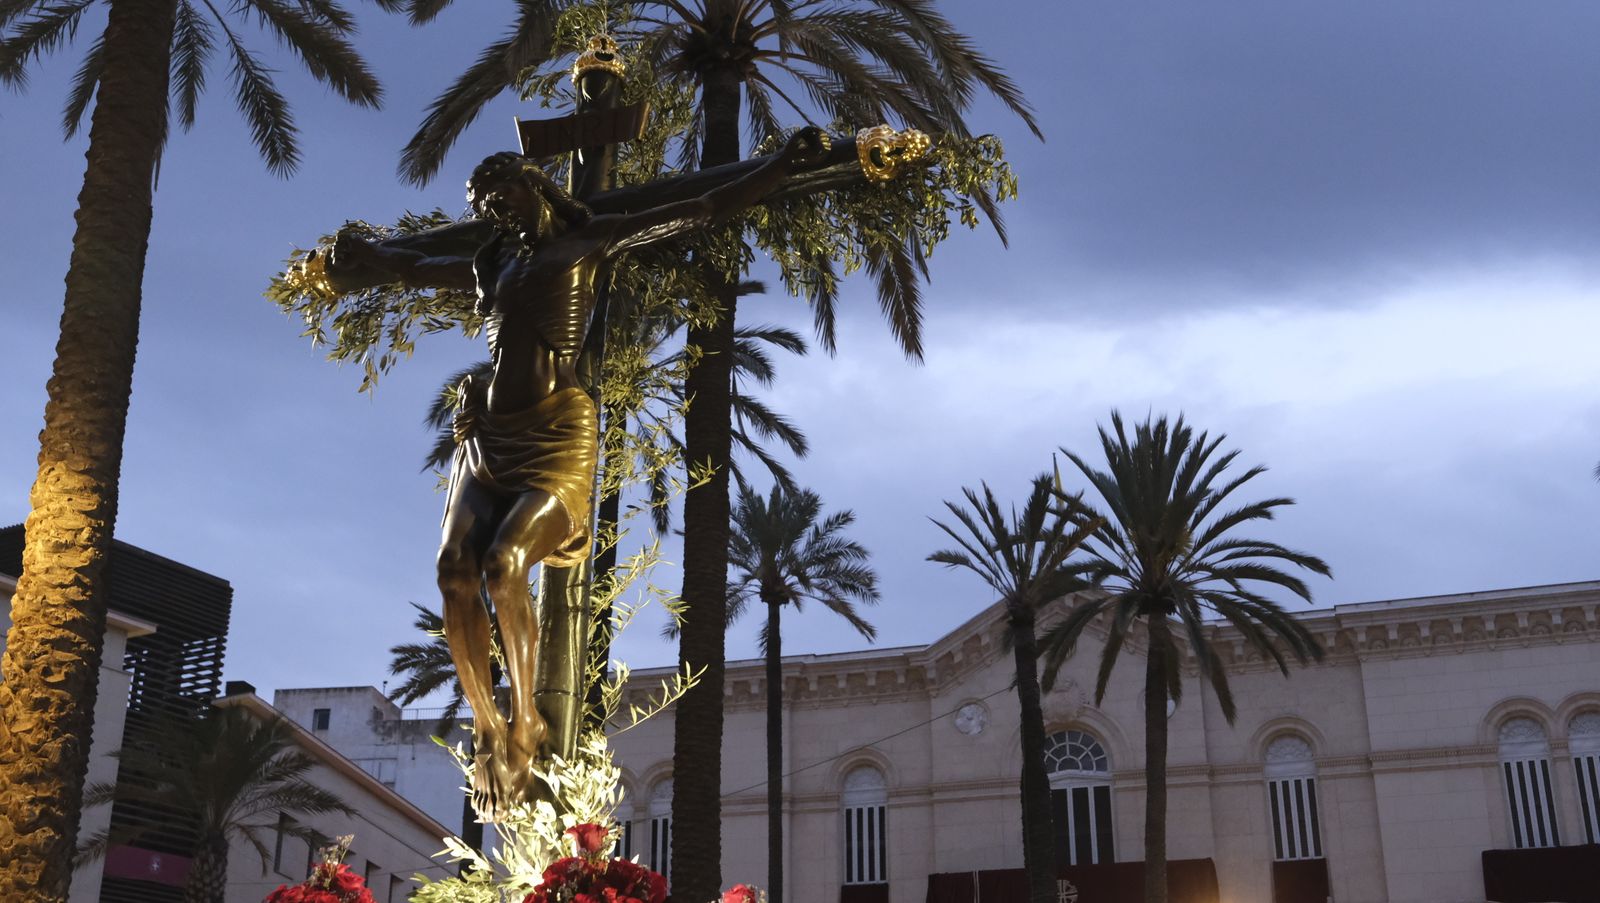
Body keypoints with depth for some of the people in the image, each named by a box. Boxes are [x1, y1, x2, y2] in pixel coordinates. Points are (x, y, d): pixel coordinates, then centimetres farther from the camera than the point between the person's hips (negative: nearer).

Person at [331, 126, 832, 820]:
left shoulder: (588, 242, 10)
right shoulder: (489, 266, 25)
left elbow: (705, 211, 8)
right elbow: (410, 267, 46)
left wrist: (783, 164, 5)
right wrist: (361, 252, 59)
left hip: (555, 434, -5)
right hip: (486, 435, 5)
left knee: (504, 564, -27)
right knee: (455, 568, -19)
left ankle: (525, 722, -13)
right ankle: (487, 730, -9)